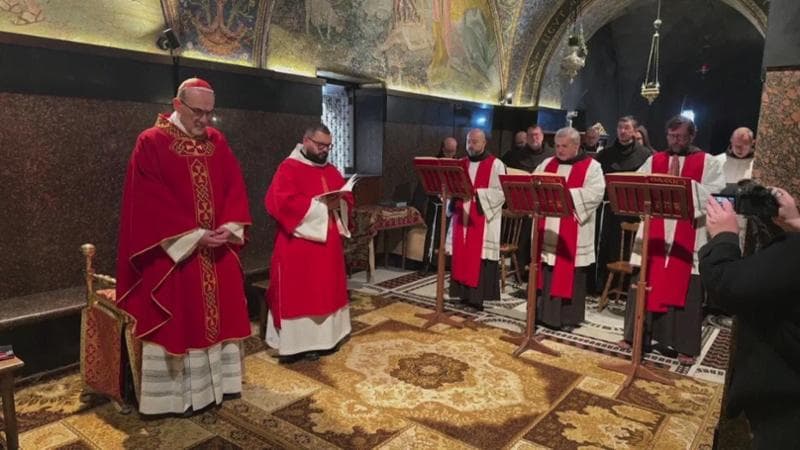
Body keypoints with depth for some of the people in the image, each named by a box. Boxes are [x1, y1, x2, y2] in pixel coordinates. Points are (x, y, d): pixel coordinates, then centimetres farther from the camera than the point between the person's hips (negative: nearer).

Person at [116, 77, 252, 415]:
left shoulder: (217, 141, 8)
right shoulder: (151, 143, -7)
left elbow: (235, 187, 6)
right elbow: (150, 201, -13)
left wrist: (230, 228, -10)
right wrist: (194, 236, -19)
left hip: (217, 248, 5)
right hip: (173, 250, -5)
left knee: (219, 313, 12)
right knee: (178, 320, 2)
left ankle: (216, 381, 28)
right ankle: (177, 393, 17)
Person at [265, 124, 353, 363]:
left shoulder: (331, 170, 15)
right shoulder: (289, 168, -7)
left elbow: (347, 197, 15)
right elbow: (279, 202, -20)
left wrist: (339, 204, -10)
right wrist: (319, 205, -20)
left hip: (328, 243, 8)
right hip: (299, 244, -7)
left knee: (327, 290, 12)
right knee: (298, 293, -1)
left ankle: (323, 337, 24)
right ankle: (297, 343, 7)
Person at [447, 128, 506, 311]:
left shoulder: (495, 165, -2)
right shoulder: (461, 164, 15)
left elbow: (501, 193, -10)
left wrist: (476, 193, -19)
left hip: (483, 220, -5)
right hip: (461, 218, 5)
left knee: (479, 258, -6)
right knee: (461, 256, 5)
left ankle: (478, 296, -2)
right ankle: (464, 294, 13)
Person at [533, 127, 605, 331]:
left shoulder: (591, 167, 0)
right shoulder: (547, 164, 14)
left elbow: (595, 193, -15)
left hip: (573, 235, -4)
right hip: (547, 230, 4)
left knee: (569, 273, 1)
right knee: (547, 272, 7)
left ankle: (568, 317, 11)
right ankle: (545, 312, 18)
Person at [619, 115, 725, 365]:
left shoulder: (709, 163, 4)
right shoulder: (654, 160, 12)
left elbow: (715, 193, -10)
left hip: (689, 238, -2)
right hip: (654, 234, 2)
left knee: (684, 290, 2)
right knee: (646, 285, 7)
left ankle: (685, 345, 14)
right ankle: (636, 334, 20)